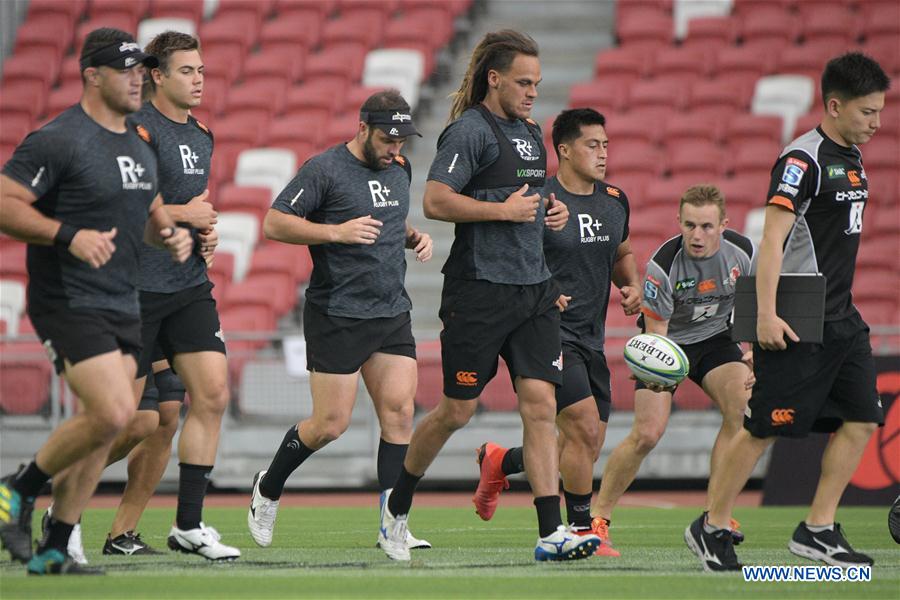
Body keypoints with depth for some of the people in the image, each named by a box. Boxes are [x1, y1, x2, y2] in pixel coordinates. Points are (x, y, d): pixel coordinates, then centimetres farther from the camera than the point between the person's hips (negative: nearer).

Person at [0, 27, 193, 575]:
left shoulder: (138, 146, 15)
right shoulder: (58, 140, -12)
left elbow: (151, 211, 28)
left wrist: (171, 233, 5)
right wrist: (69, 234, -26)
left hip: (124, 307, 8)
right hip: (69, 303, -8)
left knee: (101, 433, 6)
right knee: (113, 413, -20)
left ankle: (53, 550, 13)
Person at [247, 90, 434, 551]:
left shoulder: (399, 169, 12)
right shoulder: (325, 170, -10)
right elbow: (274, 223, -11)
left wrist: (414, 236, 7)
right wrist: (337, 232, -21)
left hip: (392, 314, 6)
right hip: (337, 317, -6)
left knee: (399, 413, -5)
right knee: (331, 424, -3)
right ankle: (268, 487, 22)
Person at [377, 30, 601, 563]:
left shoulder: (531, 133, 16)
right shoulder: (471, 130, -10)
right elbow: (436, 201, -18)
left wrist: (551, 210, 11)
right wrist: (503, 209, -17)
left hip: (535, 289, 7)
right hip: (480, 292, -7)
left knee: (541, 404, -4)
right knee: (459, 410, 2)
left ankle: (551, 533, -9)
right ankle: (397, 507, 23)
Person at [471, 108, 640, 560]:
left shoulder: (615, 201, 10)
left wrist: (631, 285, 6)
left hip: (590, 339, 8)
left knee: (587, 450, 8)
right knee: (584, 426, -18)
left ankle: (499, 463, 33)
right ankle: (581, 530, -4)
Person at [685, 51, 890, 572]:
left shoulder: (851, 157, 14)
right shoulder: (803, 159, -15)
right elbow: (773, 238, -21)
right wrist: (766, 314, -27)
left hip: (841, 319, 9)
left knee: (861, 420, 3)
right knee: (766, 428, -5)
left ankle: (818, 529, 9)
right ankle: (712, 527, 7)